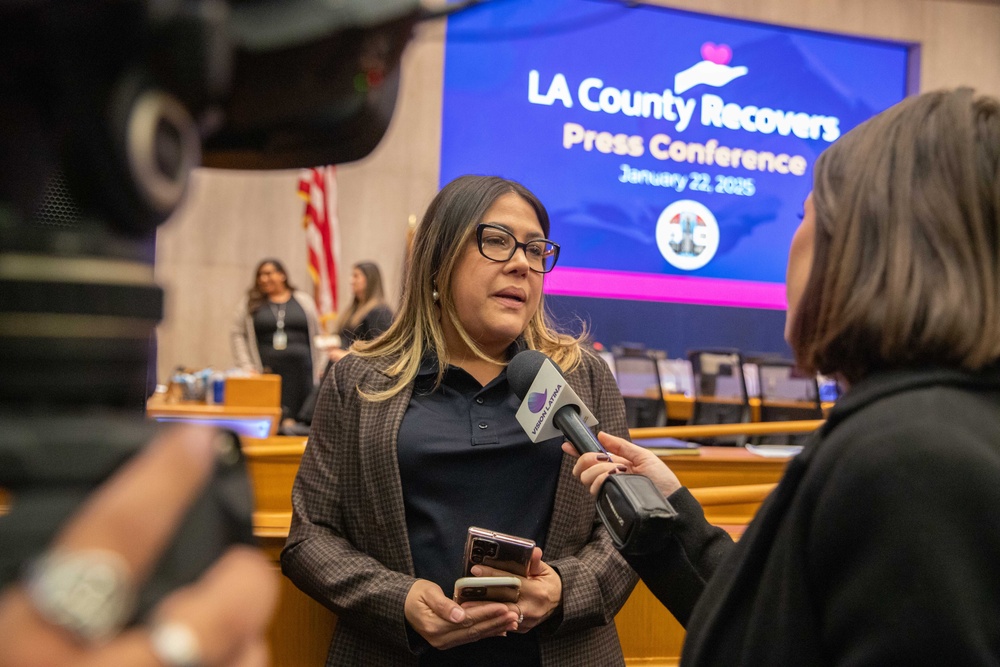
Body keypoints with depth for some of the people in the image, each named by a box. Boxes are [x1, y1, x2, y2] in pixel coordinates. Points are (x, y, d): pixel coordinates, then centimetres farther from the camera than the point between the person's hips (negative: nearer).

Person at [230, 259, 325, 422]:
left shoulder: (303, 301, 11)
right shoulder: (250, 304, 9)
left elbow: (316, 335, 10)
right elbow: (237, 334, 5)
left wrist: (319, 368, 5)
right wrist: (247, 367, -4)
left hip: (301, 370, 1)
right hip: (267, 370, -1)